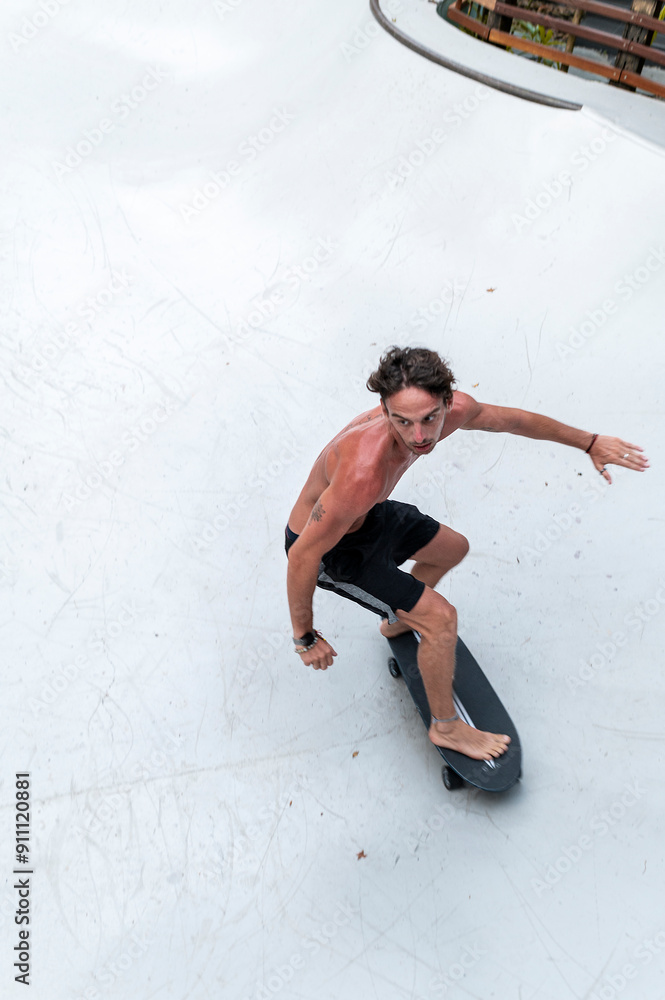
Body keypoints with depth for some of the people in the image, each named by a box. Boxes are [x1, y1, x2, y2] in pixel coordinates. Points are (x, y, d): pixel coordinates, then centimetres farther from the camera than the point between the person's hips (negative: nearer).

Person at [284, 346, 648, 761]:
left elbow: (511, 419, 0)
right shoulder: (364, 473, -43)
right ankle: (446, 727, 16)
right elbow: (303, 556, -32)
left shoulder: (455, 409, -22)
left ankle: (398, 621, 52)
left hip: (367, 514, 8)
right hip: (328, 546, -7)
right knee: (441, 618, -11)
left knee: (453, 548, 25)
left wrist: (590, 442, 11)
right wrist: (306, 637, -19)